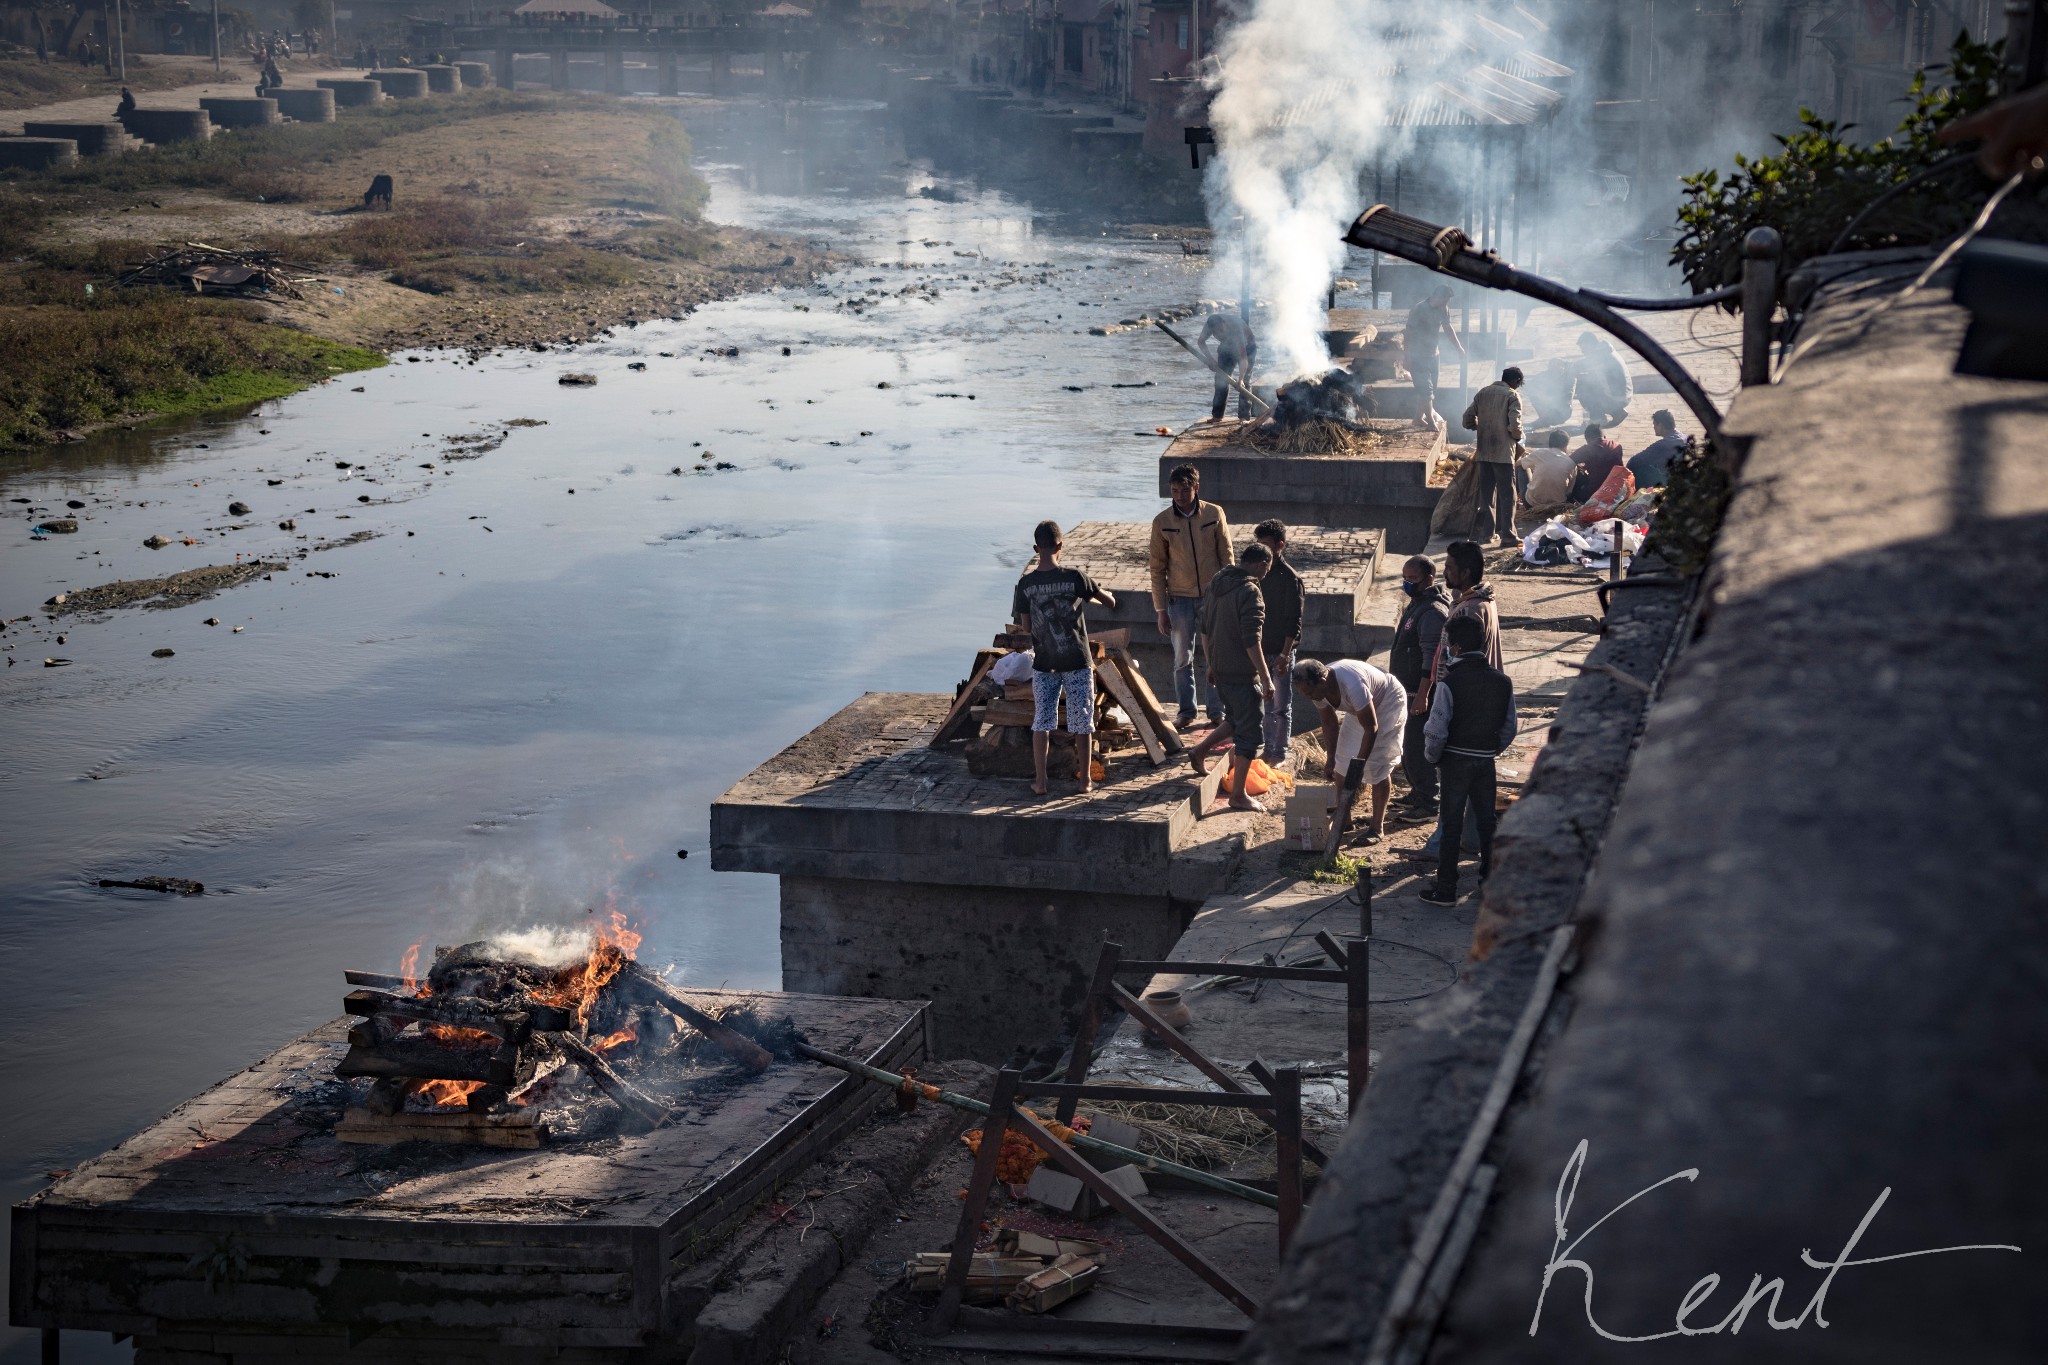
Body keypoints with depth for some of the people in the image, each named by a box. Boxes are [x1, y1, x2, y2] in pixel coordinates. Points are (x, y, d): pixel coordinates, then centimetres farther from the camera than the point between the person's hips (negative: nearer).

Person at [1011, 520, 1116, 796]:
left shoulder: (1025, 584, -8)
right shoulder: (1075, 578, -13)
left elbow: (1025, 624, 0)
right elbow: (1110, 602, -2)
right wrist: (1104, 592, 20)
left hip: (1044, 663, 1)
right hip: (1077, 661, -1)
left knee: (1041, 722, 11)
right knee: (1082, 722, 10)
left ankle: (1040, 780, 12)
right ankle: (1086, 778, 17)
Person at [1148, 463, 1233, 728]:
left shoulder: (1214, 514, -6)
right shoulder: (1162, 522, -6)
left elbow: (1226, 557, 1)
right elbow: (1158, 568, -1)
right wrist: (1161, 609, -3)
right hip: (1180, 599, 0)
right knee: (1183, 659, 7)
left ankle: (1217, 711, 15)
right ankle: (1187, 712, 18)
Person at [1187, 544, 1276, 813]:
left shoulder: (1215, 585, 7)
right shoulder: (1249, 592, -19)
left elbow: (1205, 630, 15)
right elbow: (1251, 641, -23)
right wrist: (1265, 677, -18)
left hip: (1220, 670, 8)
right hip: (1243, 674, -8)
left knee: (1236, 720, 28)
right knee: (1249, 732, 2)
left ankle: (1200, 750, 20)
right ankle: (1238, 795, 6)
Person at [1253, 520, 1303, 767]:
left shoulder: (1291, 580, -14)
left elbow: (1293, 623, -14)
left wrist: (1285, 655, -18)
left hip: (1281, 653, -6)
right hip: (1260, 650, 6)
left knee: (1281, 705, 4)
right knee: (1265, 704, 13)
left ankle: (1280, 753, 14)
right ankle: (1268, 748, 24)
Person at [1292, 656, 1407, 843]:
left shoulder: (1352, 684, -41)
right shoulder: (1317, 688, -18)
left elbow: (1371, 728, -33)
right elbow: (1330, 724, -2)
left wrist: (1358, 764, -29)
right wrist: (1330, 760, -6)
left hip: (1388, 702, -7)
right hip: (1359, 708, 8)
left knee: (1378, 766, -12)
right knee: (1342, 762, 2)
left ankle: (1377, 827, -4)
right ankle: (1344, 820, 13)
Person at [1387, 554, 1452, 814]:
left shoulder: (1433, 611, -21)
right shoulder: (1414, 604, 13)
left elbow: (1432, 657, -26)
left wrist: (1422, 694, -29)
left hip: (1422, 693, -11)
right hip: (1408, 689, 11)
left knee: (1416, 747, -8)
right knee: (1408, 745, 19)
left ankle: (1429, 802, -1)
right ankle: (1418, 793, 32)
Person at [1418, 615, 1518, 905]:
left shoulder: (1449, 682, -17)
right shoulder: (1502, 682, 0)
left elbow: (1436, 731, -16)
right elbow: (1509, 729, 6)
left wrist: (1433, 758, 1)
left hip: (1455, 761, -4)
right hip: (1486, 761, 4)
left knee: (1450, 824, 4)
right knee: (1486, 821, 17)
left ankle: (1446, 889, 7)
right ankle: (1491, 879, 26)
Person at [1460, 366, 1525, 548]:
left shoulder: (1483, 393, 8)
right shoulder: (1512, 396, -8)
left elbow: (1468, 419, 7)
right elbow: (1515, 425, -17)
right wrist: (1518, 438, 3)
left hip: (1484, 451, 5)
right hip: (1504, 451, -5)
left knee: (1486, 492, 14)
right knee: (1507, 493, -1)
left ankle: (1486, 531, 16)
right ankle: (1507, 534, -4)